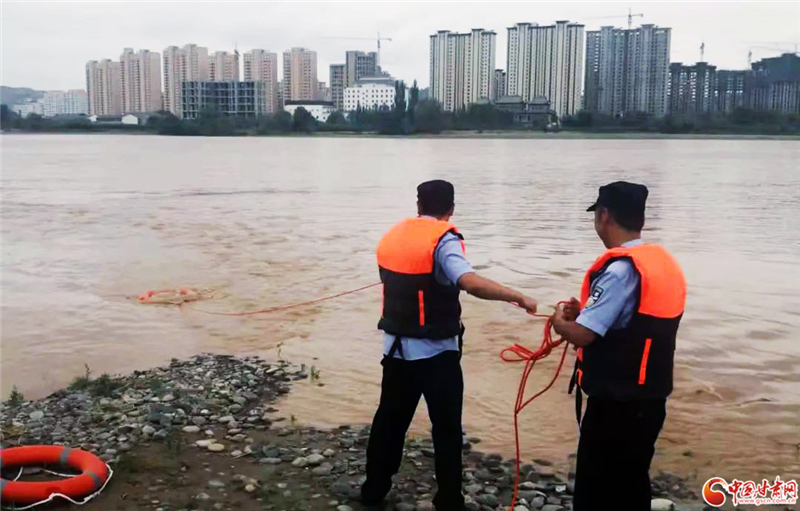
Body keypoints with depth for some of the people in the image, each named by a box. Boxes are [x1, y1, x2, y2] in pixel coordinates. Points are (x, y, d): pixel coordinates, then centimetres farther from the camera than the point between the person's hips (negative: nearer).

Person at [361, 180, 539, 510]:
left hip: (396, 347, 6)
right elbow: (471, 283, -31)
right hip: (436, 352, -6)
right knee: (446, 428, 7)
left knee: (389, 420, 19)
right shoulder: (443, 239, -15)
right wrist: (517, 297, -24)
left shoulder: (391, 237, 5)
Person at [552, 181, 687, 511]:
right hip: (648, 399, 9)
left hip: (616, 404, -8)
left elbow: (582, 335, -24)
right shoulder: (663, 263, 7)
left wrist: (559, 321, -3)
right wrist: (586, 311, 15)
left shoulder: (621, 269, -21)